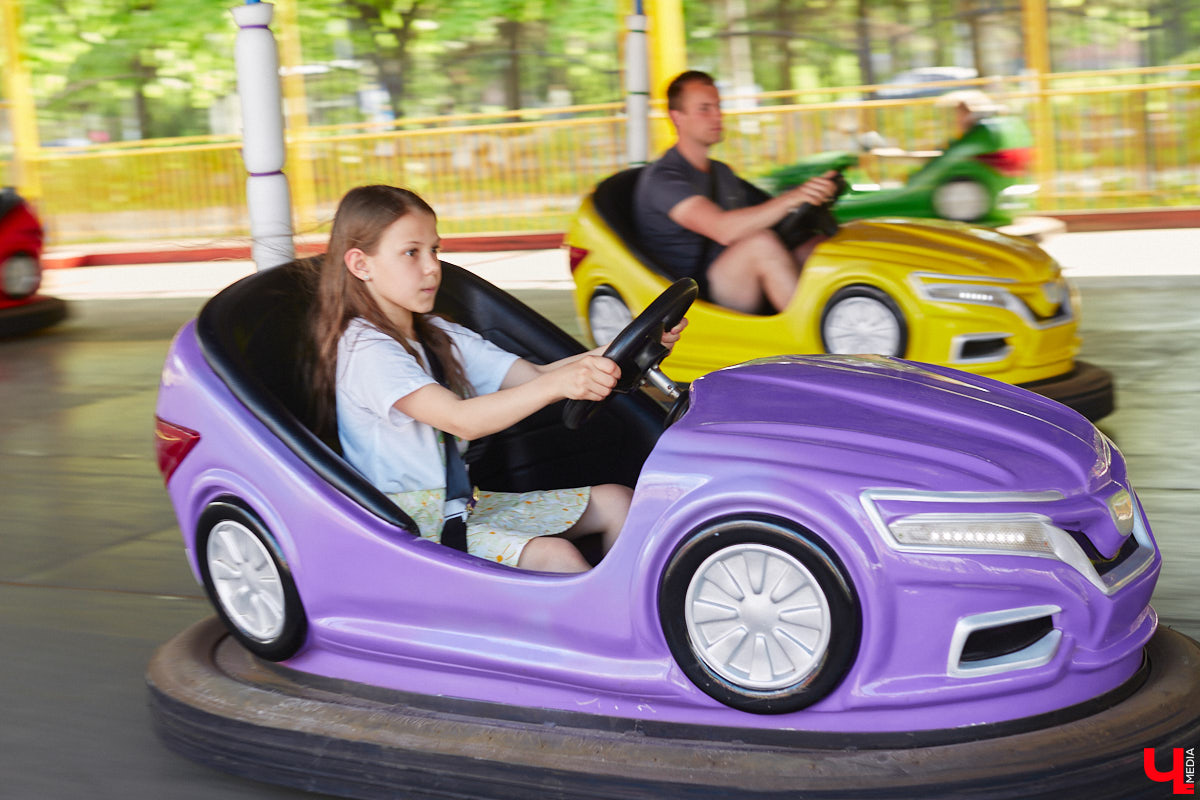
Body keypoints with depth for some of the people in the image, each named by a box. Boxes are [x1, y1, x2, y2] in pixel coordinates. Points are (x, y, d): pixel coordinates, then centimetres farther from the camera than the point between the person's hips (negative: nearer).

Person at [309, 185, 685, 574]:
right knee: (556, 556, -29)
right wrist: (556, 384, -44)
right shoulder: (366, 351, -17)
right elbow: (462, 420, -31)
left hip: (462, 504, 9)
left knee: (615, 501, 0)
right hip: (411, 526, -9)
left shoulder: (437, 336, 13)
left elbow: (532, 376, 4)